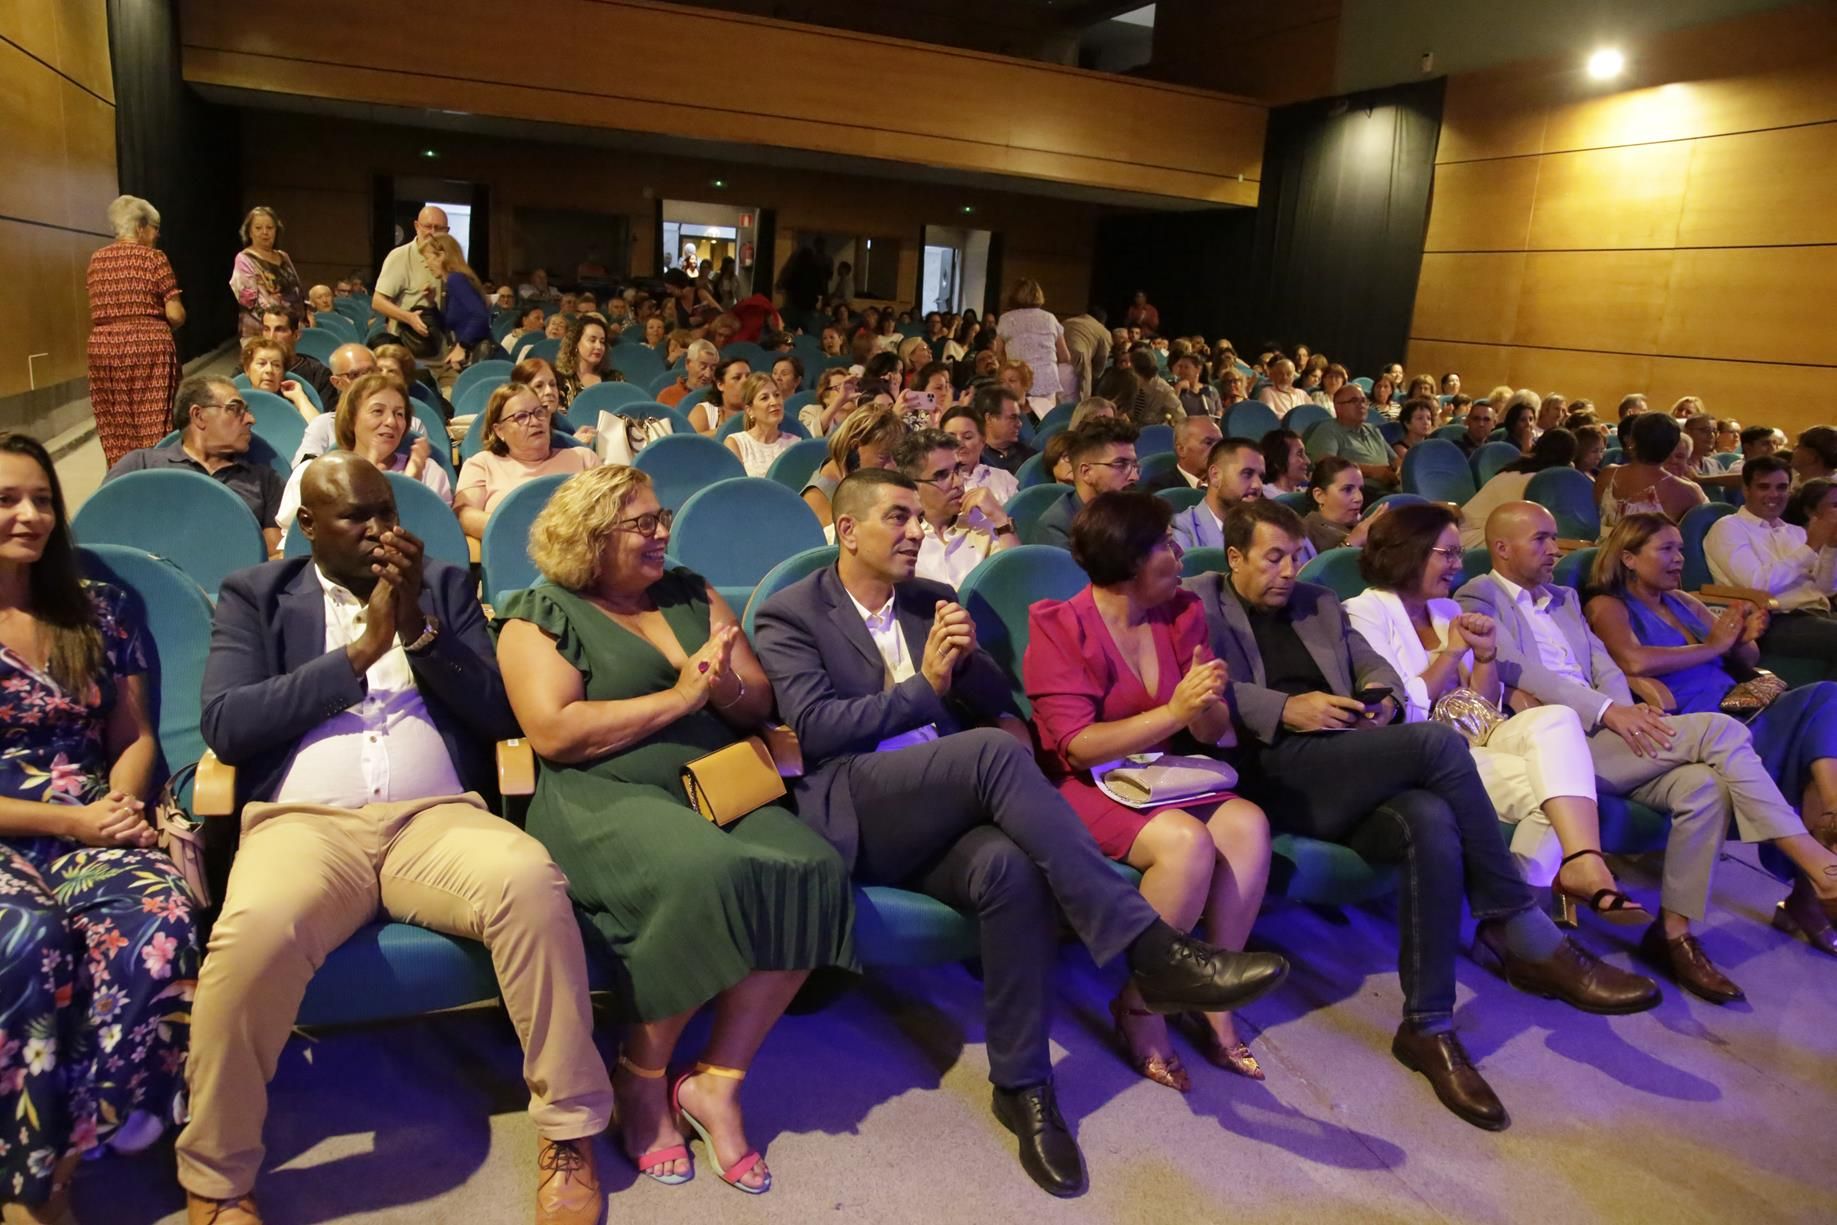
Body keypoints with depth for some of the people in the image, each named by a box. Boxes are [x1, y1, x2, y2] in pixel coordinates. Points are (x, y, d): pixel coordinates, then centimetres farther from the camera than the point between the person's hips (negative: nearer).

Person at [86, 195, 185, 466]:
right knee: (153, 429, -1)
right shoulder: (154, 258, -3)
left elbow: (96, 312, 14)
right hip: (150, 347, -5)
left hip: (103, 349, 5)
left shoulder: (96, 260, 12)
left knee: (116, 434, 7)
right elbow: (176, 315, -7)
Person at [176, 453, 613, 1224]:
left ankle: (568, 1134, -15)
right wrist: (359, 651, -7)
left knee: (533, 881, -31)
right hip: (304, 823, 0)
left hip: (437, 816, 1)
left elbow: (503, 715, 7)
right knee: (256, 932, -34)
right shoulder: (254, 596, 14)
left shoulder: (445, 585, 18)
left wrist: (418, 626, -6)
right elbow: (225, 726, -2)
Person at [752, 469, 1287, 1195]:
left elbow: (996, 701, 17)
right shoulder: (791, 615, 4)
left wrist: (964, 659, -5)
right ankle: (1152, 951, -33)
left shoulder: (933, 599, 20)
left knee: (1010, 868, -32)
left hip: (946, 811, 5)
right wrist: (924, 685, -10)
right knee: (994, 750, -33)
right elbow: (812, 728, -10)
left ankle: (1022, 1085, -15)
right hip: (856, 813, -4)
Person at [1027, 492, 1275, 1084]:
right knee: (1186, 842, -30)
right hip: (1087, 787, -5)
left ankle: (1213, 1001, -9)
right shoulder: (1059, 627, -11)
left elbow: (1213, 733, 6)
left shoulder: (1181, 613, 5)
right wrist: (1174, 711, -26)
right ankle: (1137, 1006, -10)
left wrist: (1206, 706, -19)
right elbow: (1077, 747, -18)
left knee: (1248, 824, -22)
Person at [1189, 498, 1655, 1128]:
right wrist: (1285, 709, -17)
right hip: (1269, 771, -6)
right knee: (1439, 741, -25)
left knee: (1432, 823, -29)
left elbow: (1373, 664, 26)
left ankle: (1428, 1026, -18)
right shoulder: (1199, 600, 7)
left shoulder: (1319, 603, 27)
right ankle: (1527, 939, -15)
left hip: (1346, 777, 6)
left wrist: (1380, 696, 2)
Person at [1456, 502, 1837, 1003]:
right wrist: (1608, 710, -20)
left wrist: (1627, 708, -5)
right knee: (1719, 730, -19)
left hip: (1602, 733, 7)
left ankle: (1675, 932, -11)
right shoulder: (1478, 598, 1)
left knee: (1704, 782, -21)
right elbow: (1519, 671, -13)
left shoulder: (1565, 599, 27)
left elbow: (1606, 669, 18)